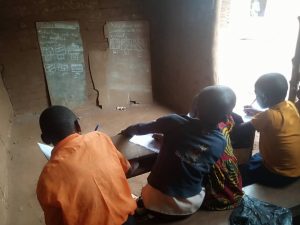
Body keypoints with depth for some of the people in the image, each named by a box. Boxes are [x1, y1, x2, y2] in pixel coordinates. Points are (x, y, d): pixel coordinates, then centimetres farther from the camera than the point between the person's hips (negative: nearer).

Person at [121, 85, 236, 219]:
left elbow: (141, 128, -2)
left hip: (157, 202, -1)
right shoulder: (221, 143, -10)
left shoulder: (175, 121, -19)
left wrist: (128, 131, 22)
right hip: (191, 206, 1)